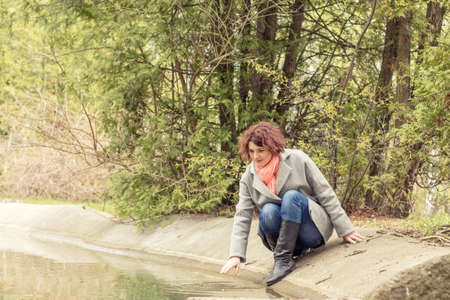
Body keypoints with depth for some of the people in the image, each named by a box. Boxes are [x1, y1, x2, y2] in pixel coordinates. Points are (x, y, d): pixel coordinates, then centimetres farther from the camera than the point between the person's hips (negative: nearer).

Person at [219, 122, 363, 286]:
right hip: (285, 233, 2)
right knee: (268, 211, -29)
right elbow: (242, 217, -2)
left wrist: (345, 229, -6)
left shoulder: (297, 160, -8)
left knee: (291, 196, -30)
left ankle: (283, 258, -30)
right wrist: (236, 255, -13)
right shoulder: (249, 177, 0)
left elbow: (325, 194, -5)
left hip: (313, 230, -2)